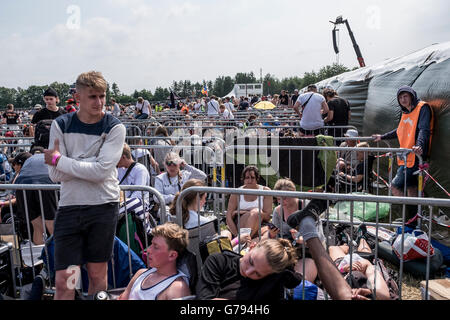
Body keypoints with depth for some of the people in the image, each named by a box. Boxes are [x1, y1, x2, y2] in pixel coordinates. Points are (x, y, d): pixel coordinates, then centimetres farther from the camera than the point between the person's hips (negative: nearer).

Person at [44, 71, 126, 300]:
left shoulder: (114, 128, -4)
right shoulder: (60, 125, 2)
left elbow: (101, 171, -16)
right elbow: (56, 175, -5)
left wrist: (59, 160, -11)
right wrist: (89, 165, -15)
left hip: (103, 207, -1)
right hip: (69, 206, 2)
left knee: (97, 275, 10)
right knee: (63, 280, 1)